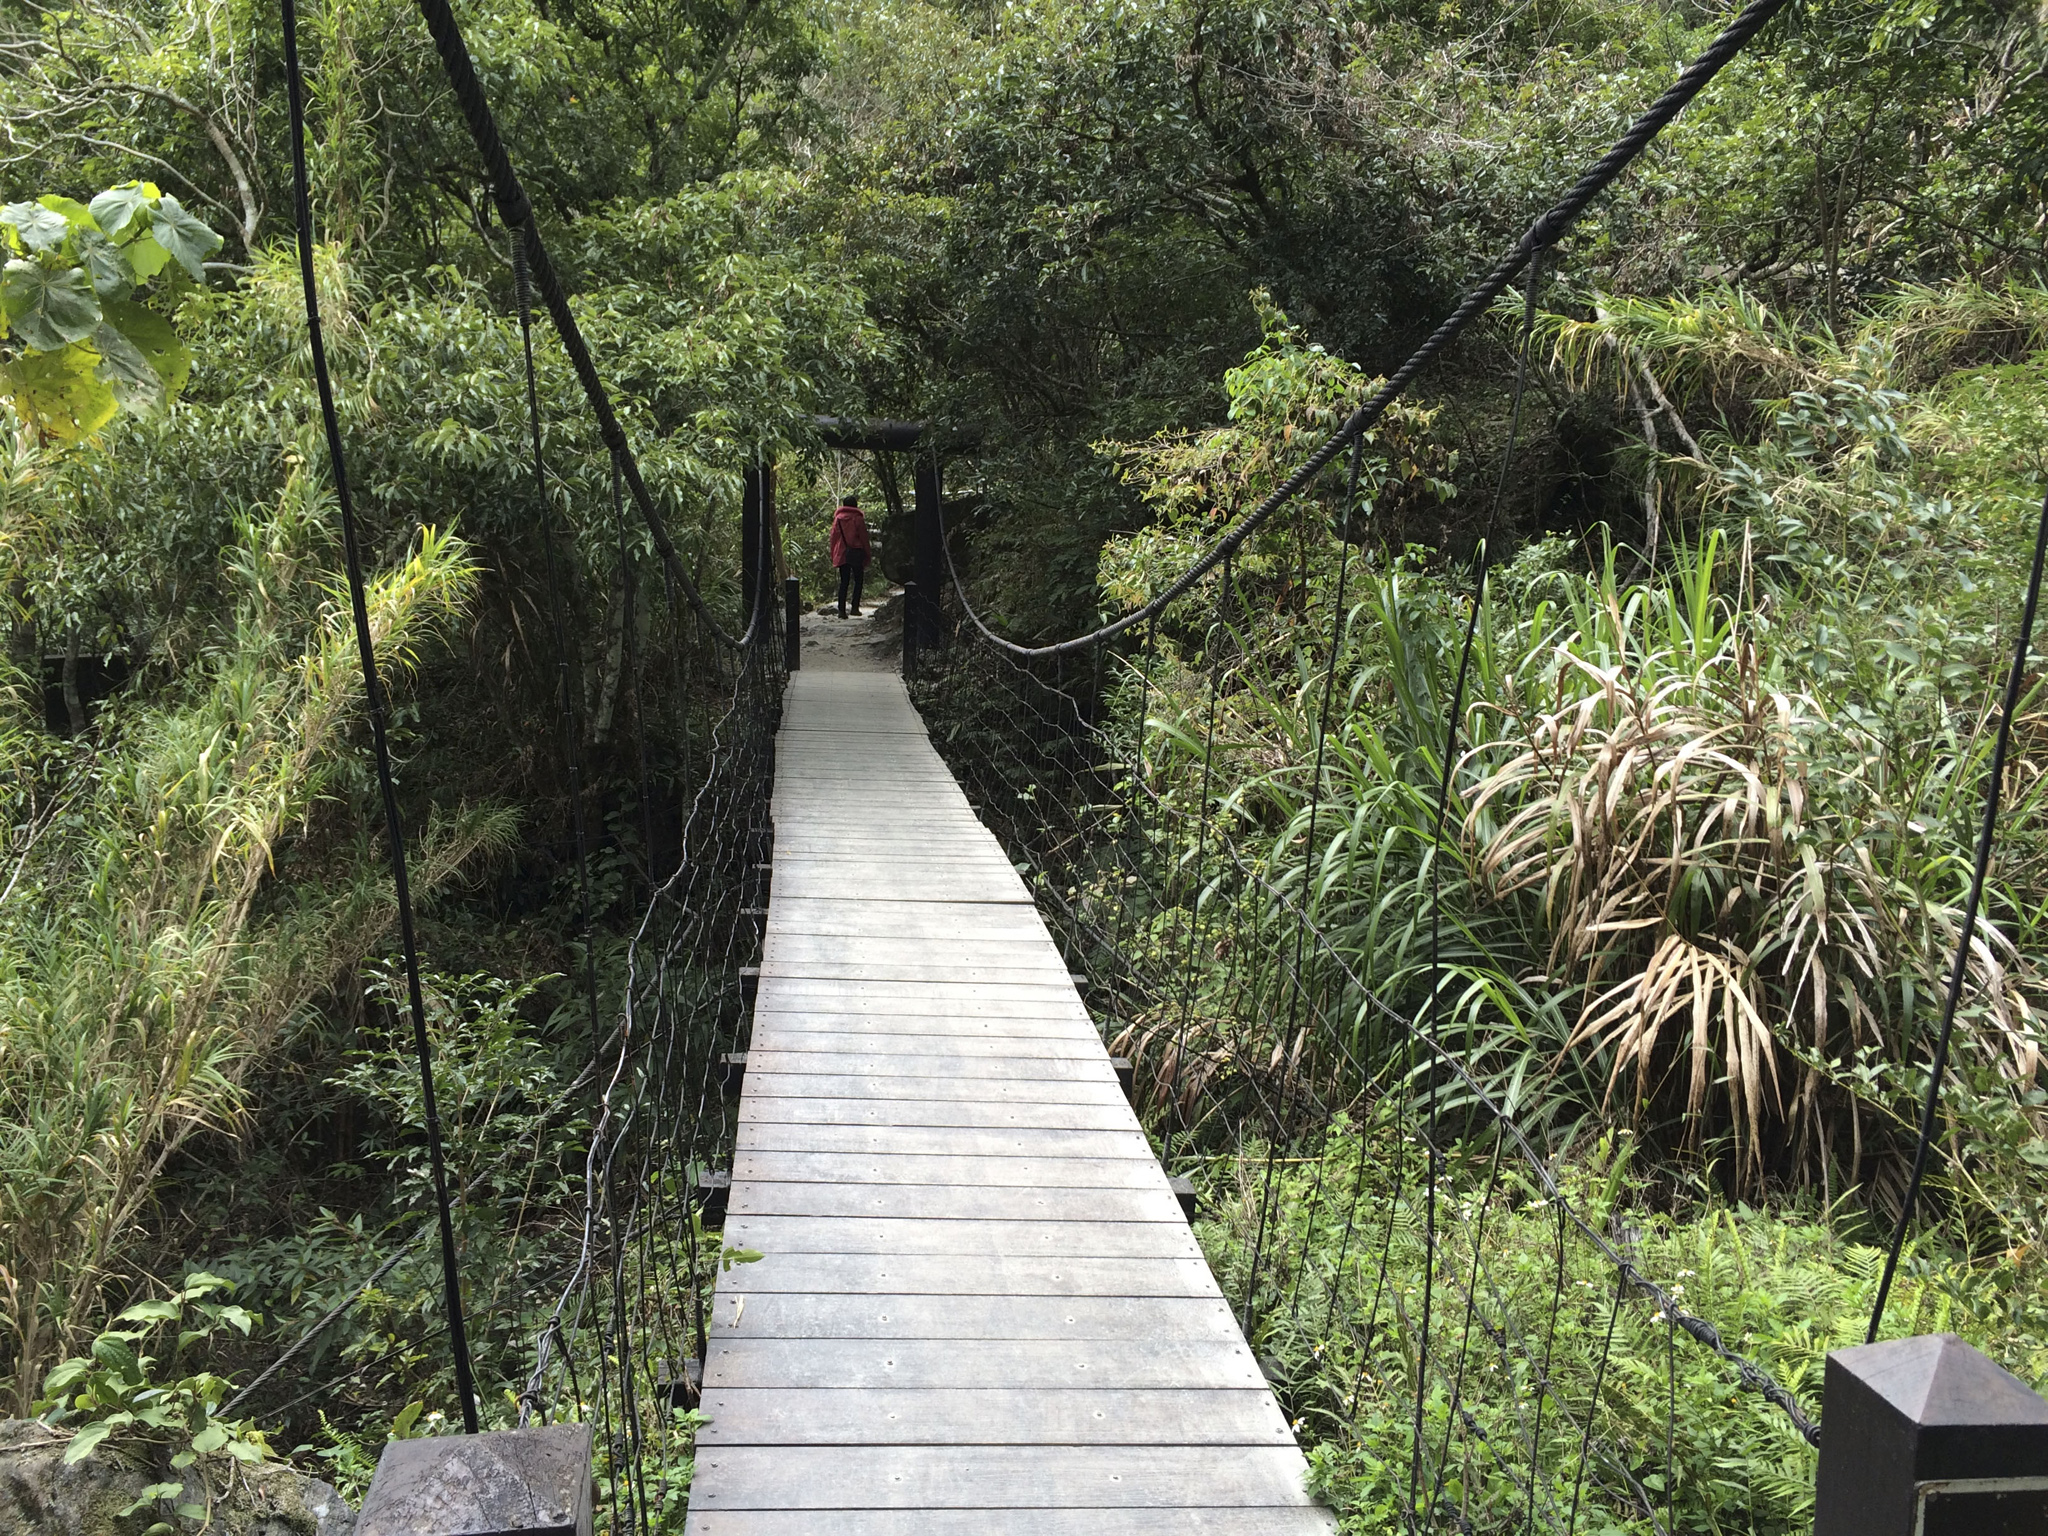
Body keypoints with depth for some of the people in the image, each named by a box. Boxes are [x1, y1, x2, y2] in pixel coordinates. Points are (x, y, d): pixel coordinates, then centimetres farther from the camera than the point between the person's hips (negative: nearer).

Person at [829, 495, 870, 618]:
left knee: (844, 582, 5)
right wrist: (867, 557, 5)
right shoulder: (858, 519, -3)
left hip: (842, 555, 3)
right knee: (858, 581, 7)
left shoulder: (837, 519, 6)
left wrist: (833, 555, 14)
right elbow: (864, 538, -1)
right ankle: (855, 607, -1)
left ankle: (841, 610, -3)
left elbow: (833, 537, 8)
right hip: (856, 553, -3)